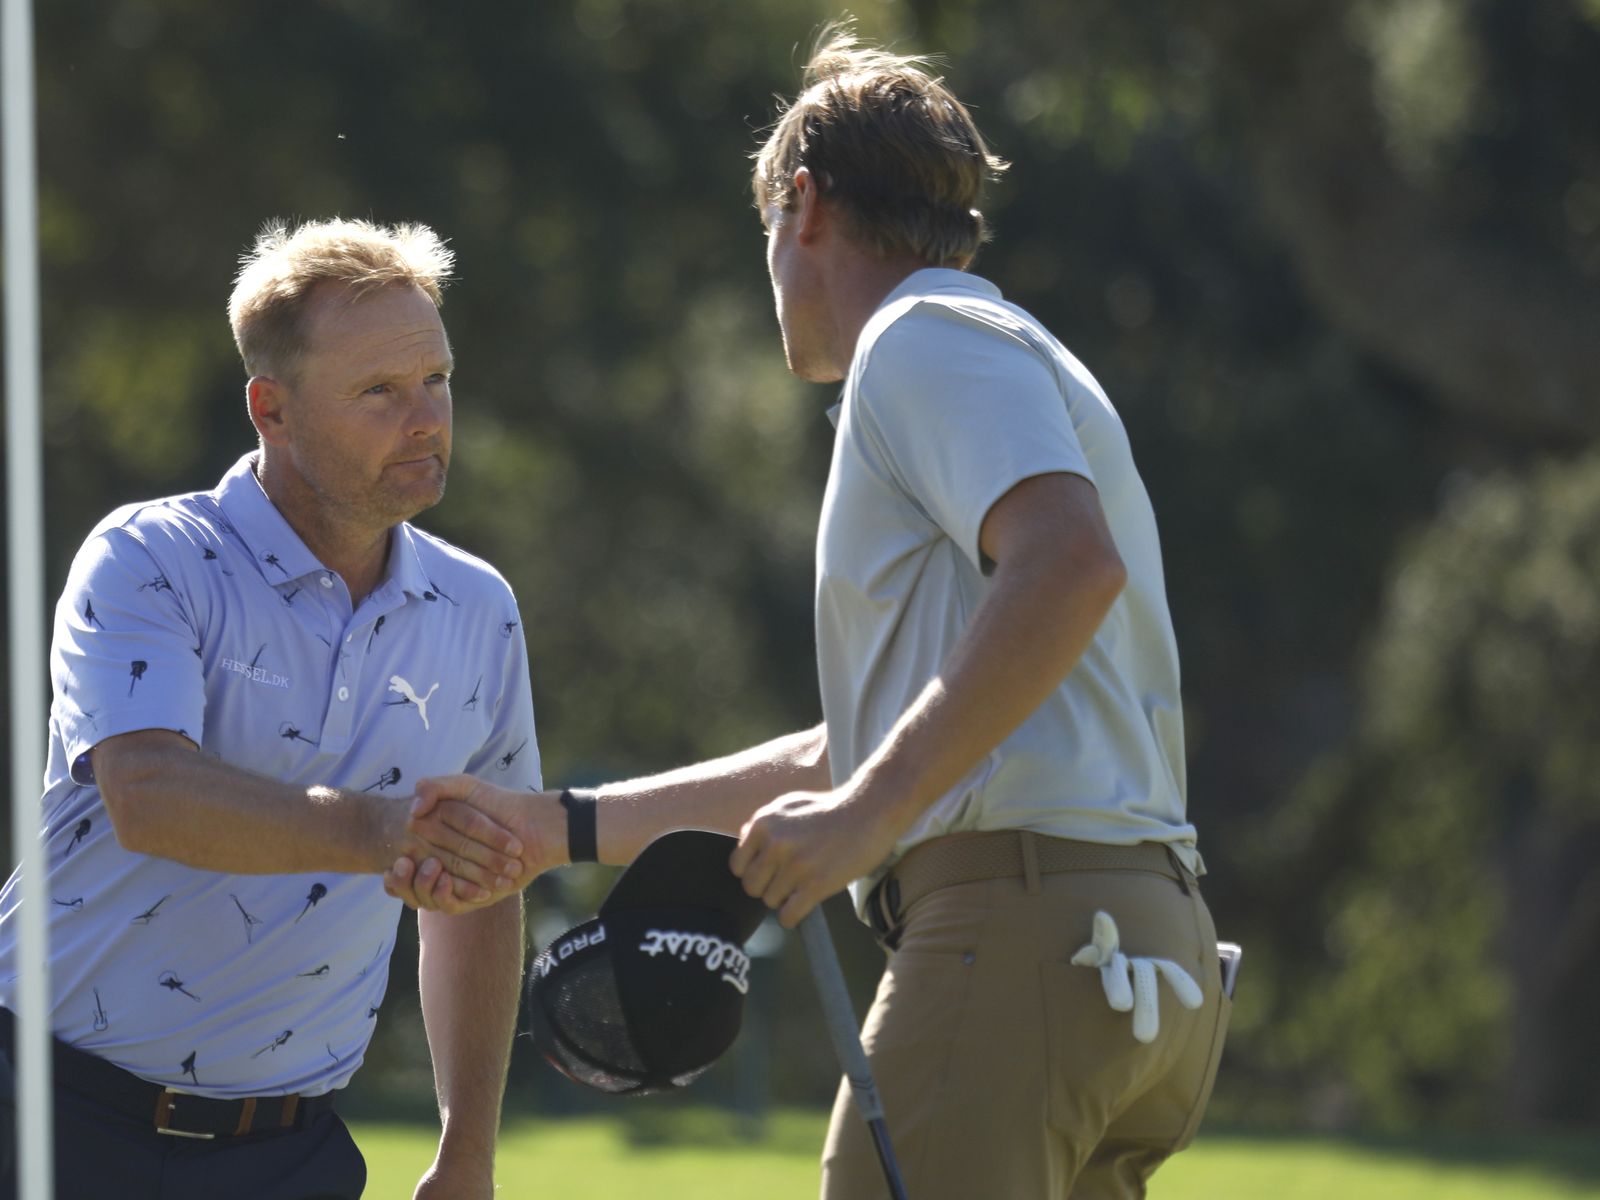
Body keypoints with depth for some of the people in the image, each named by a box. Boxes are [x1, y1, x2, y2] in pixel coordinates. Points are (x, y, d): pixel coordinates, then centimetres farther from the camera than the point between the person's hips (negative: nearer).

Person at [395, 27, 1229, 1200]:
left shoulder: (925, 340, -1)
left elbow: (1070, 567, -22)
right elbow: (854, 753, 31)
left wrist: (870, 811, -23)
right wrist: (559, 828, 30)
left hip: (1020, 926, -10)